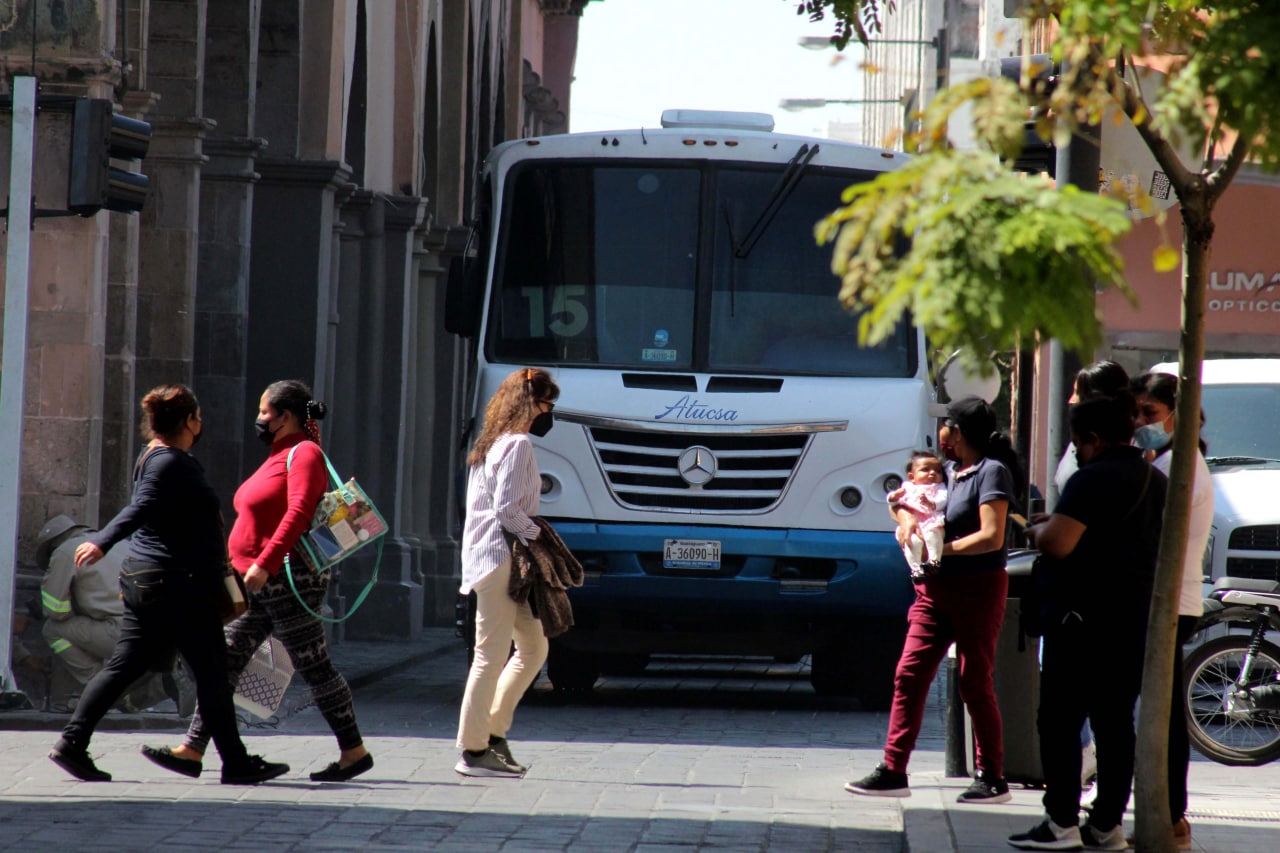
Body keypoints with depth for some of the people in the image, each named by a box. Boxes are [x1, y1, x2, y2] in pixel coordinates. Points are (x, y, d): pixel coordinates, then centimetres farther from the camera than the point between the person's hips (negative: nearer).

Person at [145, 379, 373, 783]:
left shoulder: (304, 453, -10)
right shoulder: (279, 457, 20)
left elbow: (299, 512, -23)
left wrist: (264, 563, -30)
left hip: (289, 579, -10)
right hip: (262, 584, 10)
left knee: (314, 668, -4)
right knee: (224, 660, 3)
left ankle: (354, 751, 5)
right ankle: (193, 750, 1)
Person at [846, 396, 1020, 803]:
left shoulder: (992, 471, -10)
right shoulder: (951, 471, 15)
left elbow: (992, 537, -18)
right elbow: (901, 500, 26)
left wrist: (942, 550, -13)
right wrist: (906, 518, 3)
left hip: (978, 588, -8)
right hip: (936, 589, 8)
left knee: (975, 683, -3)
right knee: (909, 674, 0)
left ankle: (993, 779, 6)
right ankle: (893, 770, 1)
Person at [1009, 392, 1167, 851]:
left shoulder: (1094, 478, -14)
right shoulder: (1156, 482, 13)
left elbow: (1057, 544, -22)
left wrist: (1037, 529, -1)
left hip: (1086, 616, -8)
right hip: (1137, 618, 8)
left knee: (1060, 721, -3)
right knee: (1115, 722, 10)